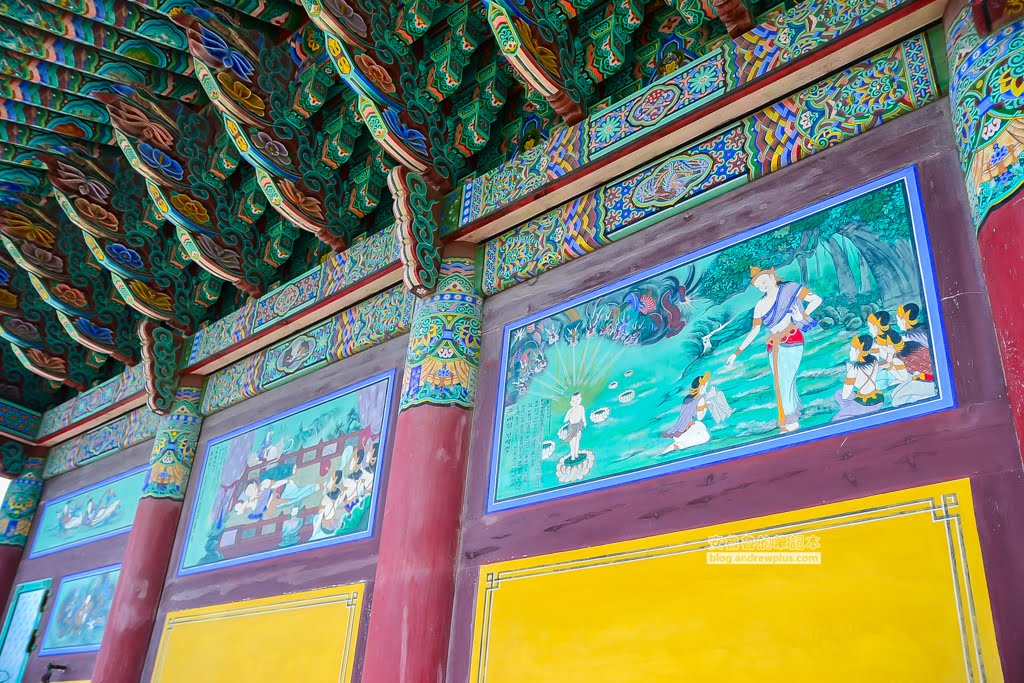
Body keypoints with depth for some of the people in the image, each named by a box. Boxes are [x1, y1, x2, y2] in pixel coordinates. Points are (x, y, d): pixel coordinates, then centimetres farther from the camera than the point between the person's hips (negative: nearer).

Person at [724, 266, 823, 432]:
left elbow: (817, 299, 1)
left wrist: (803, 315, -14)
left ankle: (790, 421, -5)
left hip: (791, 342, -5)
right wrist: (736, 353, 5)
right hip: (773, 346, 5)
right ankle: (794, 416, 13)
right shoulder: (760, 306, 11)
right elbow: (754, 332, 11)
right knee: (784, 382, 5)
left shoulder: (790, 289, 2)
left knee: (784, 381, -11)